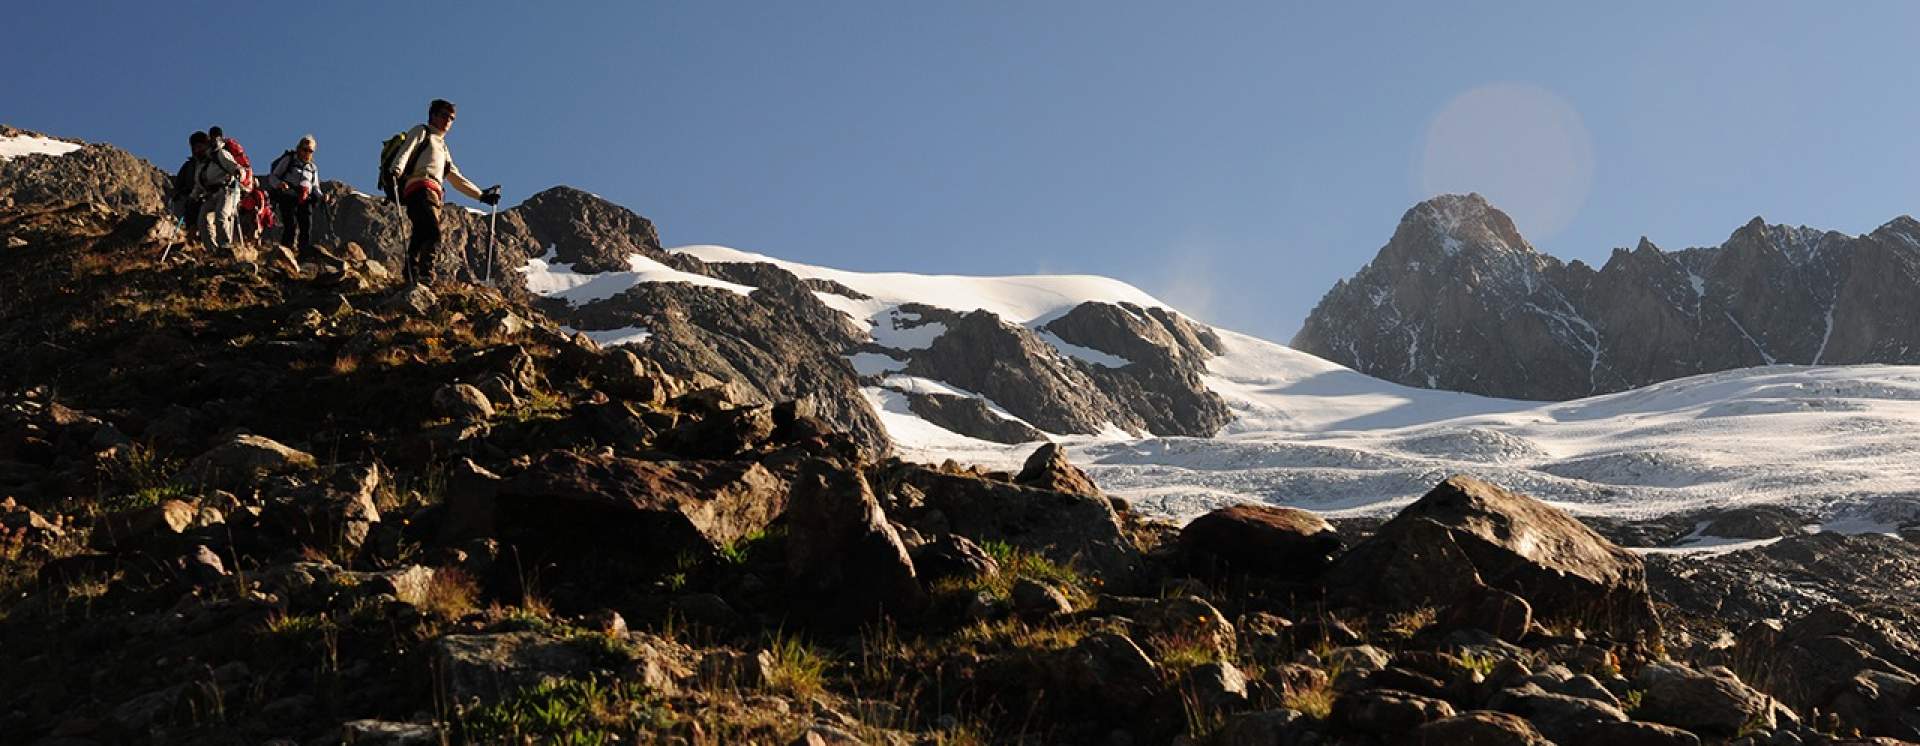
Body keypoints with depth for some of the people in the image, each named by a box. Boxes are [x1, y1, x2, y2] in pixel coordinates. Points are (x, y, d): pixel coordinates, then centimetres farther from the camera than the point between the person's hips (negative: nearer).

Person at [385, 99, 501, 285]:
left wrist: (481, 195, 35)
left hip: (434, 195, 7)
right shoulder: (421, 132, 17)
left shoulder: (443, 147, 39)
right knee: (433, 234, -26)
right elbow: (405, 152, -1)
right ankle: (426, 277, -37)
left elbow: (456, 178, 40)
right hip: (420, 188, -7)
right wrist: (396, 170, -21)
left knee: (420, 240, -9)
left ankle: (412, 280, -21)